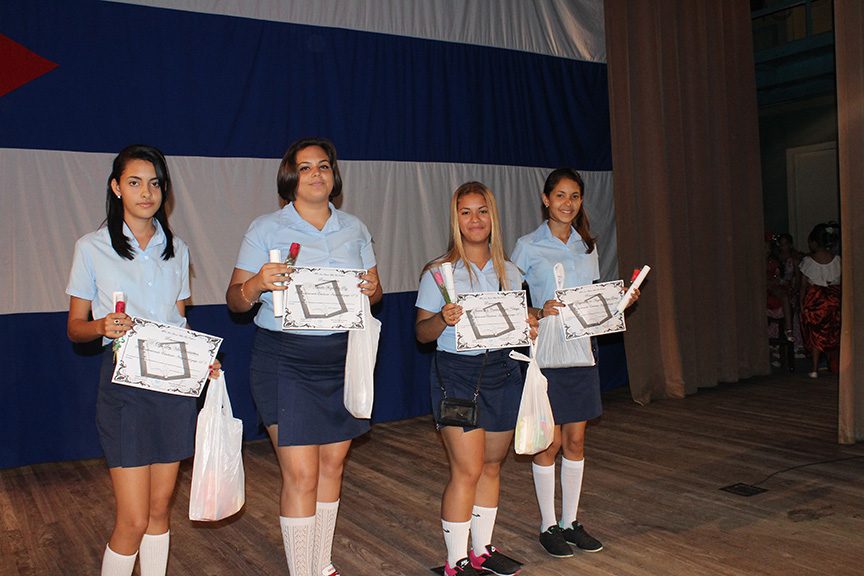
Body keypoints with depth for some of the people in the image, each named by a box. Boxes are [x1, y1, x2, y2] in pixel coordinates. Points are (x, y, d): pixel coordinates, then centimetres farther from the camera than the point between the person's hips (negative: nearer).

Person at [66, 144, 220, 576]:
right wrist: (103, 326, -20)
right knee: (133, 520, -6)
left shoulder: (176, 249, 12)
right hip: (124, 382, -4)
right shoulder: (92, 248, 0)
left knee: (160, 509, 10)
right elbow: (75, 327, 2)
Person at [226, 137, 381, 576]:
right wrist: (256, 284, -24)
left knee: (332, 463, 12)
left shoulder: (354, 228, 11)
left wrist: (372, 290, -9)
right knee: (301, 475, -7)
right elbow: (235, 300, -2)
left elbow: (374, 291, 15)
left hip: (343, 357, 4)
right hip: (285, 358, -4)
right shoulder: (265, 228, -1)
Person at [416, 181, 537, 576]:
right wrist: (443, 319, -22)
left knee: (491, 467, 12)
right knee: (467, 470, -8)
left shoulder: (509, 273, 11)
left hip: (502, 372, 5)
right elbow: (422, 333, -2)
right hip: (457, 373, -5)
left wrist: (530, 327, -4)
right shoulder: (439, 272, -2)